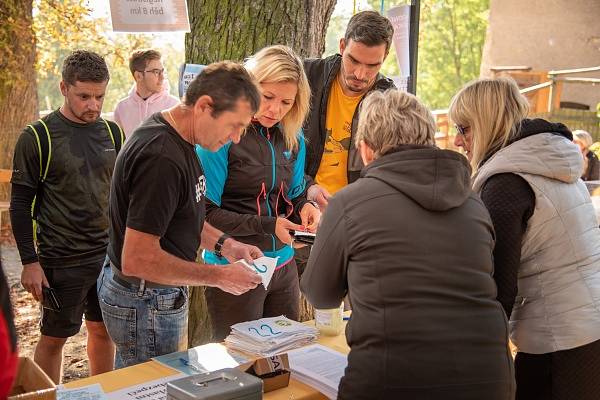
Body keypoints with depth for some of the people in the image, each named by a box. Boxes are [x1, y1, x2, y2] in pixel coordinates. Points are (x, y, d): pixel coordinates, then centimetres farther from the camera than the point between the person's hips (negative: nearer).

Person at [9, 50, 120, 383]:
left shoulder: (112, 132, 5)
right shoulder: (37, 137, -9)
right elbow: (20, 204, -7)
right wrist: (29, 262, -10)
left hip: (110, 254, 5)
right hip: (62, 261, -4)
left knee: (103, 331, 15)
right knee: (53, 338, 7)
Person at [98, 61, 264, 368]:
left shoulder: (175, 138, 3)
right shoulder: (162, 158, -29)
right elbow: (138, 260, -29)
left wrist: (223, 244, 3)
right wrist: (218, 276, -21)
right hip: (145, 304, -10)